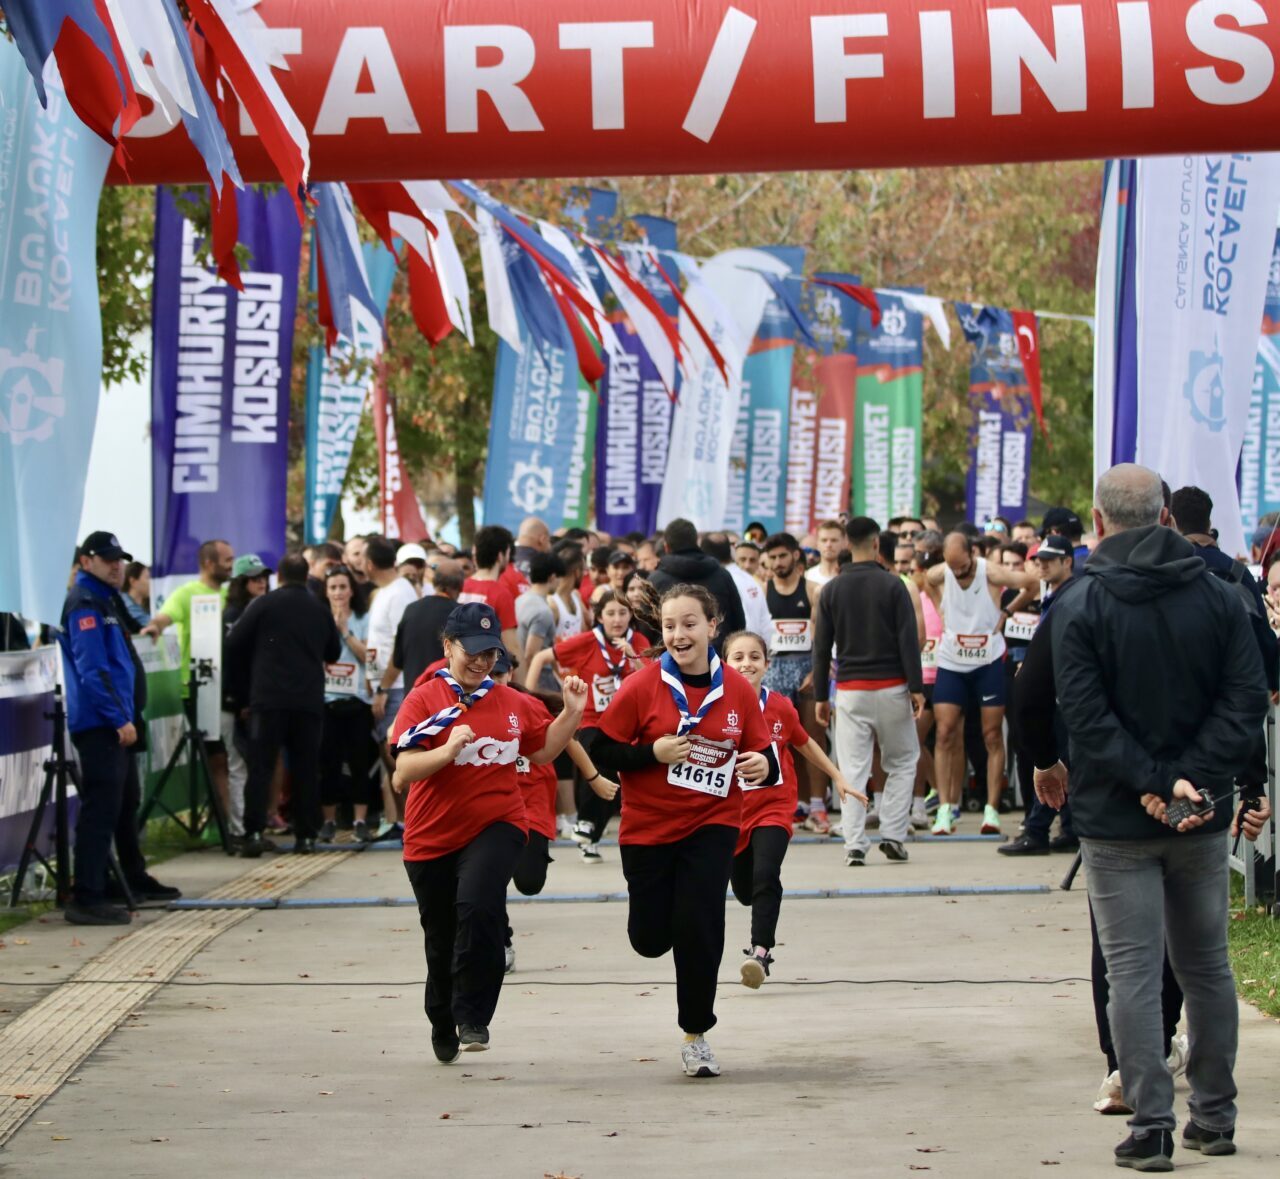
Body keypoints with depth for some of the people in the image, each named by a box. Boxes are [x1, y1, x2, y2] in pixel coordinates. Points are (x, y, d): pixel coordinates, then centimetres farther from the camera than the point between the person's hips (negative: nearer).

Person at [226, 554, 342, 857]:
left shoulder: (264, 604, -2)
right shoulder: (320, 609, 9)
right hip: (310, 700, 3)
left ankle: (253, 833, -13)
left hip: (268, 698, -3)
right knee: (306, 769, 8)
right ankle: (306, 836, 7)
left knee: (260, 766, -3)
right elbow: (333, 653, 22)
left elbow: (234, 645, -1)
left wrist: (250, 673, 15)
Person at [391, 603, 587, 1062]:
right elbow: (402, 775, -16)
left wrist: (571, 713, 8)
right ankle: (444, 1028, 40)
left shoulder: (513, 703, 5)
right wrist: (447, 750, -30)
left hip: (496, 826, 1)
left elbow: (541, 751, 21)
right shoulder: (424, 699, -7)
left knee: (479, 907, -29)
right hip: (432, 837, 0)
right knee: (441, 941, 14)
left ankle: (473, 1018, -18)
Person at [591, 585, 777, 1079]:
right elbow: (603, 753, -9)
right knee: (650, 939, 6)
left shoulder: (737, 691, -4)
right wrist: (654, 752, -23)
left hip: (712, 825, 0)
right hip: (647, 827, 0)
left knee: (699, 926, -13)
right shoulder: (642, 687, -10)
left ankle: (696, 1035, 6)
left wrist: (763, 766, -20)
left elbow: (764, 754, 3)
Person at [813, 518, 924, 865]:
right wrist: (916, 688, -5)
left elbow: (821, 647, 5)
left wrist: (821, 696, 11)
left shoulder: (831, 590, 4)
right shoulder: (892, 585, -4)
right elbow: (908, 639, -8)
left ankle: (854, 845, -3)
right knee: (903, 762, 13)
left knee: (852, 770, 2)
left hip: (850, 690, 2)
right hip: (891, 688, -2)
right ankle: (893, 834, 6)